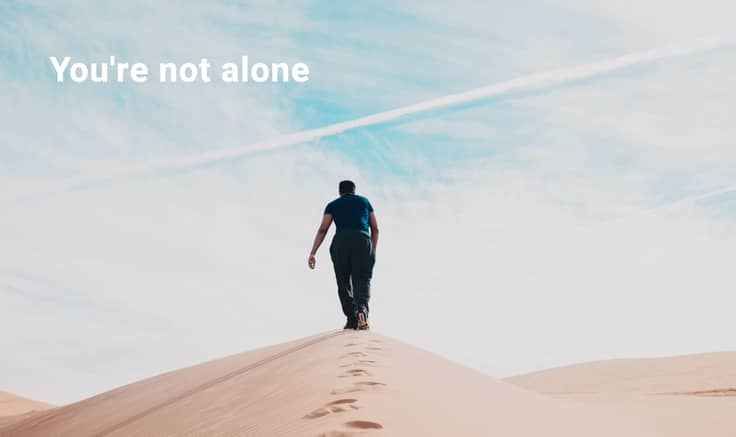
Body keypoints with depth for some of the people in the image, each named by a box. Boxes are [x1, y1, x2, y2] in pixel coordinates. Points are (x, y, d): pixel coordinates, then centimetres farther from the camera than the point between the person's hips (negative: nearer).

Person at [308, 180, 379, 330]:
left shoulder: (333, 204, 22)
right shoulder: (364, 201, 26)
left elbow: (323, 229, 8)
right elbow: (375, 229, 21)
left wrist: (312, 253, 1)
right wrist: (373, 250, 29)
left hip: (341, 240, 0)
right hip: (363, 239, 0)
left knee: (344, 282, 10)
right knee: (362, 279, -4)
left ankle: (352, 318, 0)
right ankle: (362, 309, -31)